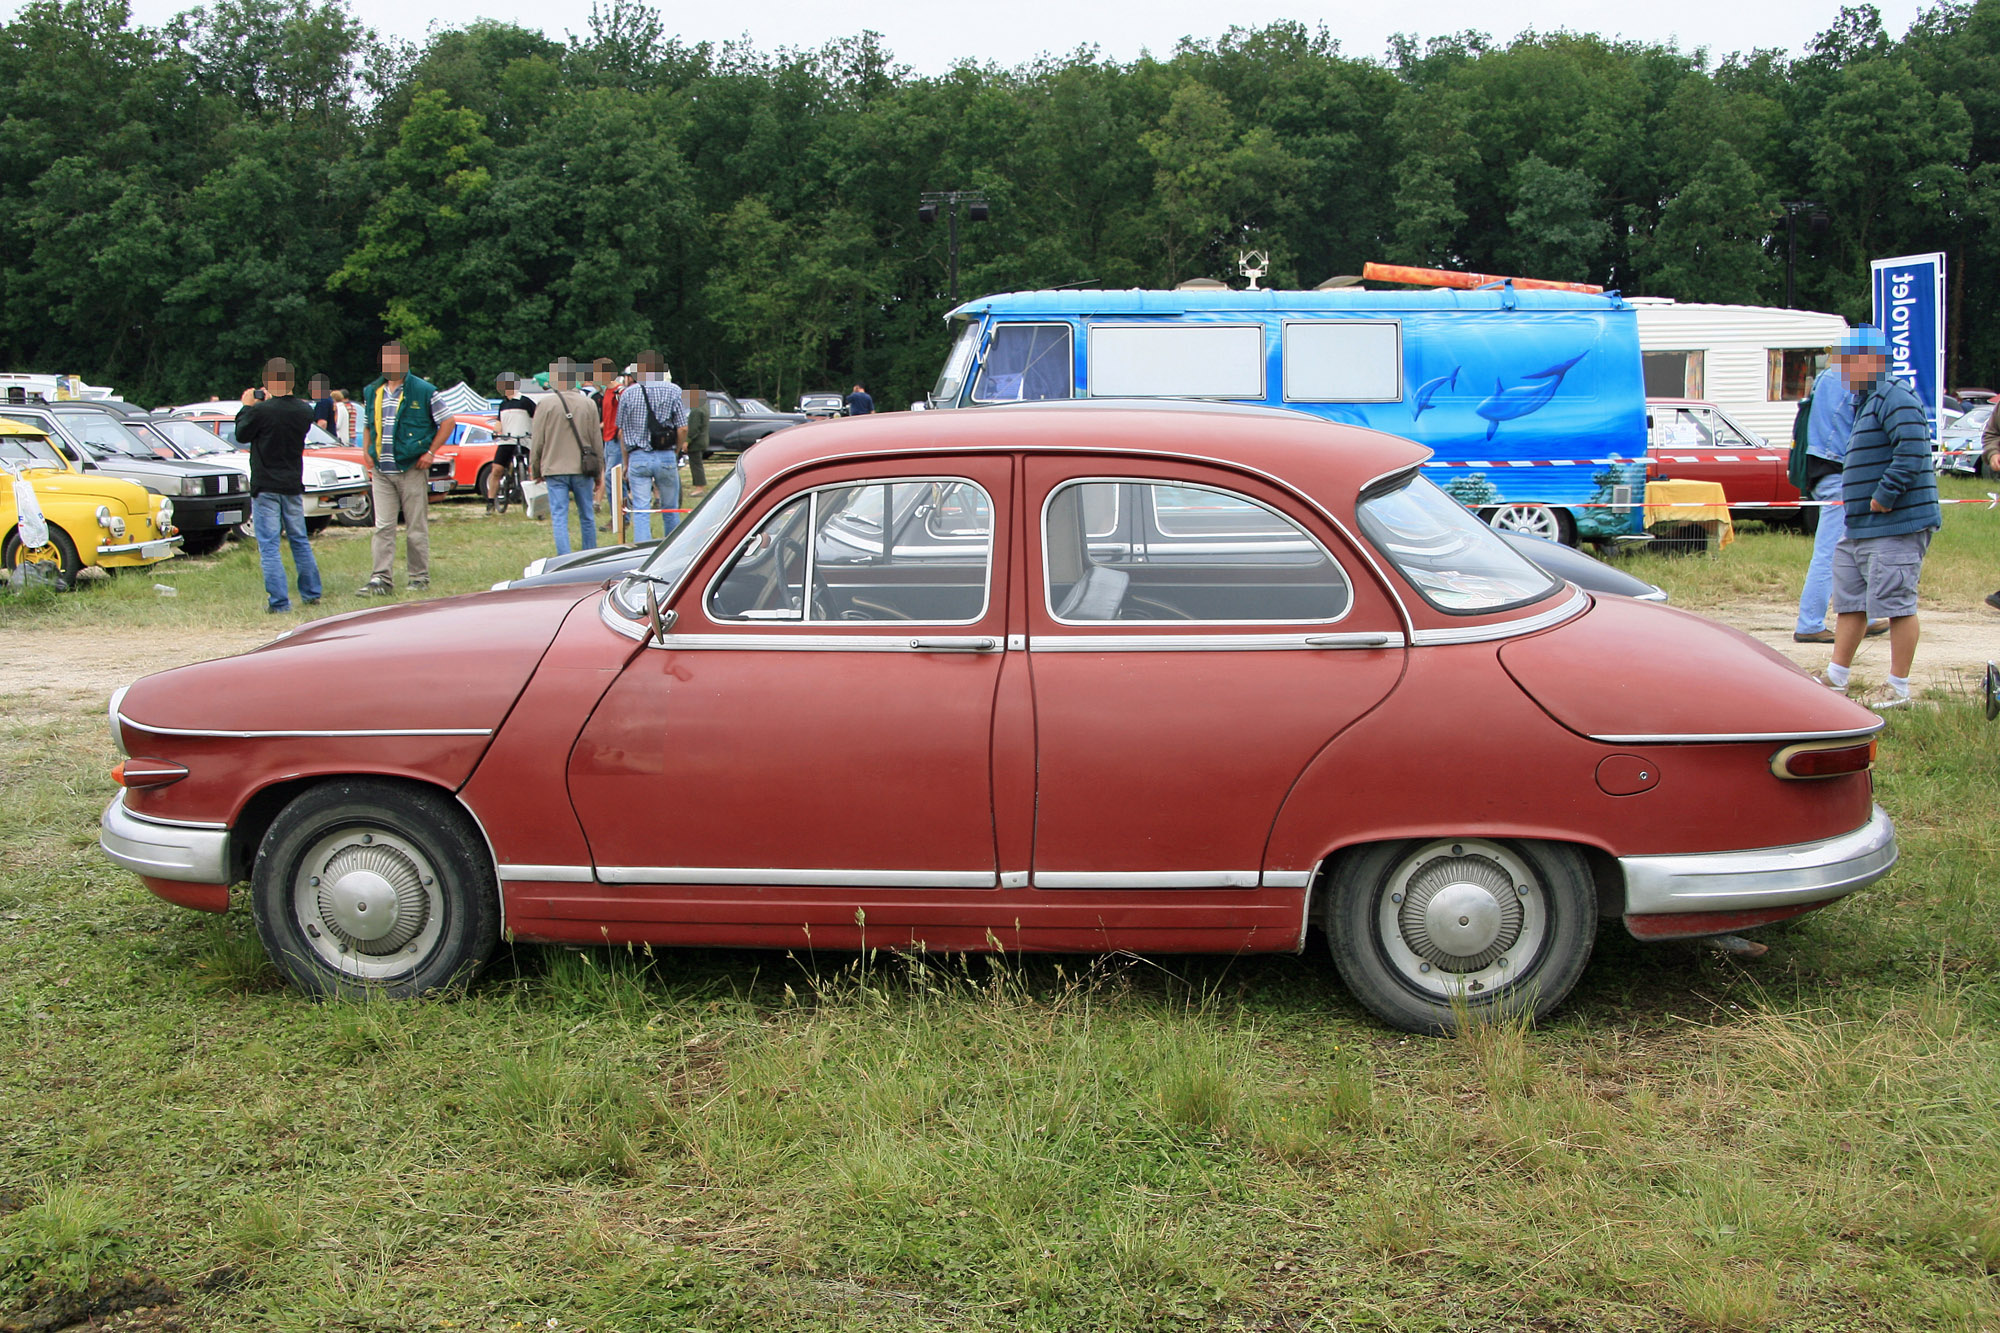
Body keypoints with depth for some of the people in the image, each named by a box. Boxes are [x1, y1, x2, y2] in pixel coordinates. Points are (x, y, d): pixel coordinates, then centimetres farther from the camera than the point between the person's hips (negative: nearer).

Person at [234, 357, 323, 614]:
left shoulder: (261, 411, -18)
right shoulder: (304, 410, -3)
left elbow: (242, 435, -2)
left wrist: (247, 407, 10)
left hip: (266, 488, -5)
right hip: (293, 486, 5)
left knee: (269, 547, -2)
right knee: (300, 541, 18)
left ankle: (279, 602, -5)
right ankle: (311, 593, 23)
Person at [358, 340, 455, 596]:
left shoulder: (423, 391, -2)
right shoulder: (372, 392, 12)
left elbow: (447, 423, 0)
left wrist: (430, 452, -7)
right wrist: (366, 452, 8)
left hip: (412, 469, -4)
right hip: (381, 471, 4)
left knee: (417, 527, 2)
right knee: (383, 527, 0)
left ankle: (419, 577, 11)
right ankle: (382, 579, 1)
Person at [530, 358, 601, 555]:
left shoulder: (546, 404, -6)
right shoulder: (588, 404, 0)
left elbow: (537, 442, -2)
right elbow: (597, 441, 6)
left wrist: (535, 470, 11)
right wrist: (598, 472, 15)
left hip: (555, 469, -2)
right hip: (583, 470, 2)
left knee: (560, 518, 0)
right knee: (587, 516, 13)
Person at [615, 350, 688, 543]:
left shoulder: (629, 393, 2)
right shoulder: (673, 391, -1)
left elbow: (621, 432, 5)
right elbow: (682, 429, -6)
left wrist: (626, 463, 13)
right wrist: (676, 453, 9)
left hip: (638, 457, 0)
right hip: (666, 457, 0)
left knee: (640, 511, 1)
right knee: (670, 509, 13)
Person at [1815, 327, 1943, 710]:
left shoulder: (1896, 400, -15)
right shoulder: (1866, 402, 19)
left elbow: (1912, 453, -25)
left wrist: (1884, 496, -22)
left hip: (1897, 525, -11)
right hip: (1860, 528, 11)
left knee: (1896, 603, -5)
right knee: (1849, 600, 15)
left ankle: (1898, 688, 2)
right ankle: (1836, 676, 22)